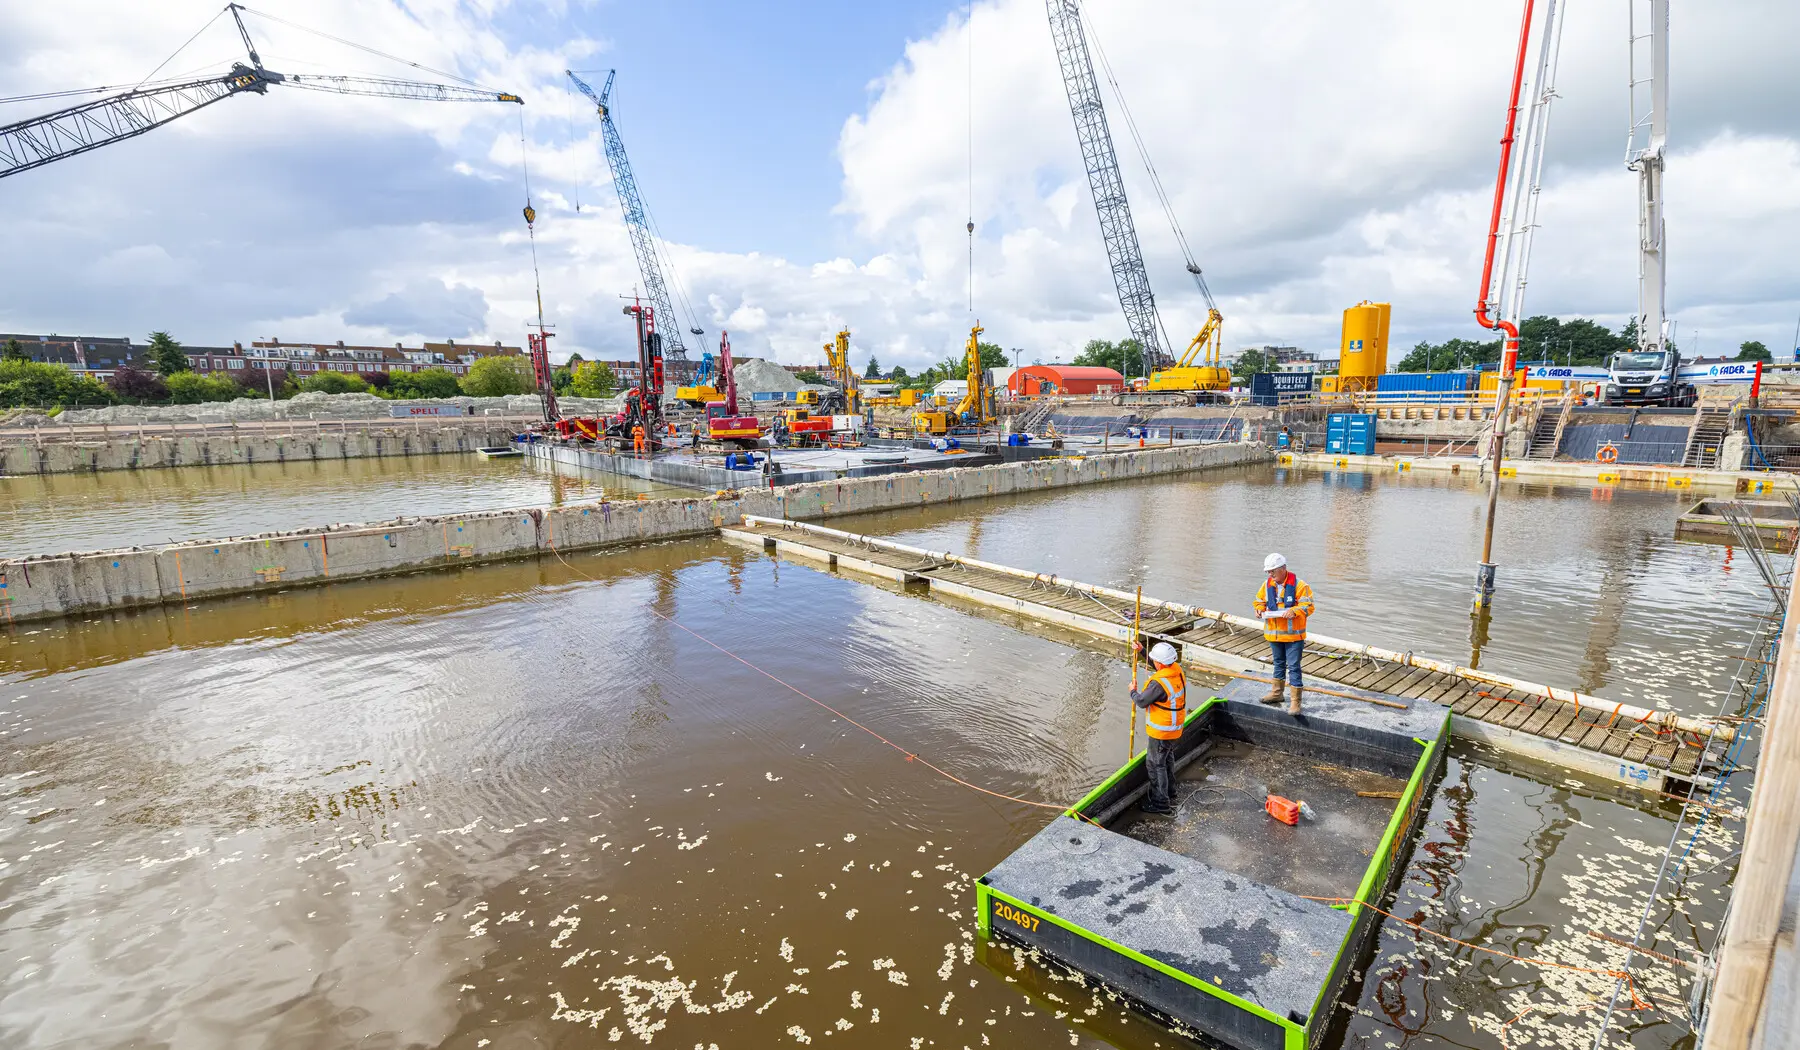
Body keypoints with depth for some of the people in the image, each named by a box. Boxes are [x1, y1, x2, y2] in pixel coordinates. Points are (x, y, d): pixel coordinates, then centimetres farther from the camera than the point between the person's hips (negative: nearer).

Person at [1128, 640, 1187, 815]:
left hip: (1161, 731, -9)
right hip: (1175, 727, 9)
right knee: (1168, 757, 27)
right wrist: (1142, 651, 15)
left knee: (1155, 764, 5)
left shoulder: (1159, 683, -33)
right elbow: (1159, 666, 14)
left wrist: (1133, 692, 0)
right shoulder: (1178, 669, -7)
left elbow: (1141, 701, -21)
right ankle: (1169, 789, 46)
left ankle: (1161, 803, 13)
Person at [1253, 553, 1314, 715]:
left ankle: (1295, 701, 3)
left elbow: (1308, 606, -12)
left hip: (1293, 634, -5)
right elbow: (1260, 601, 15)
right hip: (1273, 633, 5)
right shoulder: (1267, 584, 2)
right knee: (1279, 664, 21)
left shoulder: (1298, 584, -12)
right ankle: (1276, 693, 35)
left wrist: (1294, 611, -28)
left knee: (1293, 667, -3)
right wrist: (1260, 609, -6)